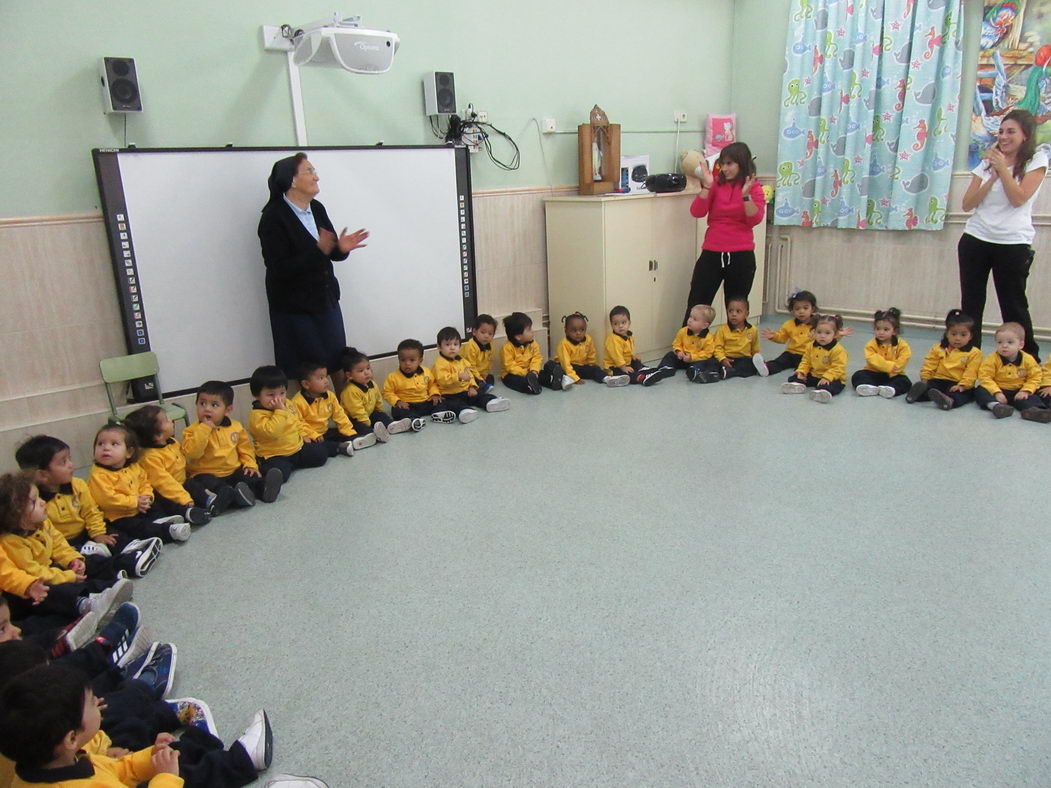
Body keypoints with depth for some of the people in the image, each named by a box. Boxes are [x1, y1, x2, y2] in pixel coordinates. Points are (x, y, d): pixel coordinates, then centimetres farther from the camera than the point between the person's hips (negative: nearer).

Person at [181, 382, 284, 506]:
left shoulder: (236, 427, 5)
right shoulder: (193, 430, -6)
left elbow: (245, 448, 18)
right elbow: (192, 453, -22)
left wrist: (250, 464, 1)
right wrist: (204, 428, -24)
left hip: (234, 471, 4)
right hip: (207, 474, -4)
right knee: (208, 483, -35)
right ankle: (235, 496, -54)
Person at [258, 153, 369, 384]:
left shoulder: (317, 209, 7)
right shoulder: (273, 217, -14)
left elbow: (331, 252, 13)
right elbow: (280, 268, -21)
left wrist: (341, 248, -12)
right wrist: (319, 251, -31)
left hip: (327, 300, 7)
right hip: (295, 306, -6)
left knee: (340, 365, 10)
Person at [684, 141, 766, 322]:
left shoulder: (754, 187, 1)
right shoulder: (716, 183, 5)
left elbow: (755, 219, -12)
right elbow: (697, 212, -6)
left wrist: (745, 194, -23)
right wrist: (706, 186, -16)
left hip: (741, 257, -1)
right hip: (712, 254, 1)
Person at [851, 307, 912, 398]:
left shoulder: (902, 345, -4)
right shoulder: (871, 344, -7)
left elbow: (902, 360, -14)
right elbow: (873, 359, -20)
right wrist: (890, 366, -26)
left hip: (893, 375, 0)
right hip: (873, 373, 0)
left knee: (906, 383, -26)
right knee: (857, 376, -23)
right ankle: (871, 388, -47)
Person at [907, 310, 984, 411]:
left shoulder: (974, 353, 1)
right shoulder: (938, 348, 11)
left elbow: (970, 373, -8)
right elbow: (929, 365, 13)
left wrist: (962, 385, -20)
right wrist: (924, 379, -1)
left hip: (957, 385, -4)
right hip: (938, 381, 4)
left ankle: (949, 400, -63)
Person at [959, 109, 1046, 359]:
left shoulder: (1036, 160, 2)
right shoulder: (988, 162, 12)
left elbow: (1018, 199, -12)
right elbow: (967, 204, 3)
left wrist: (1003, 167, -12)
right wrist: (992, 177, -8)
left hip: (1013, 244, -4)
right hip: (975, 239, 4)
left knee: (1014, 305, 0)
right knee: (970, 303, 4)